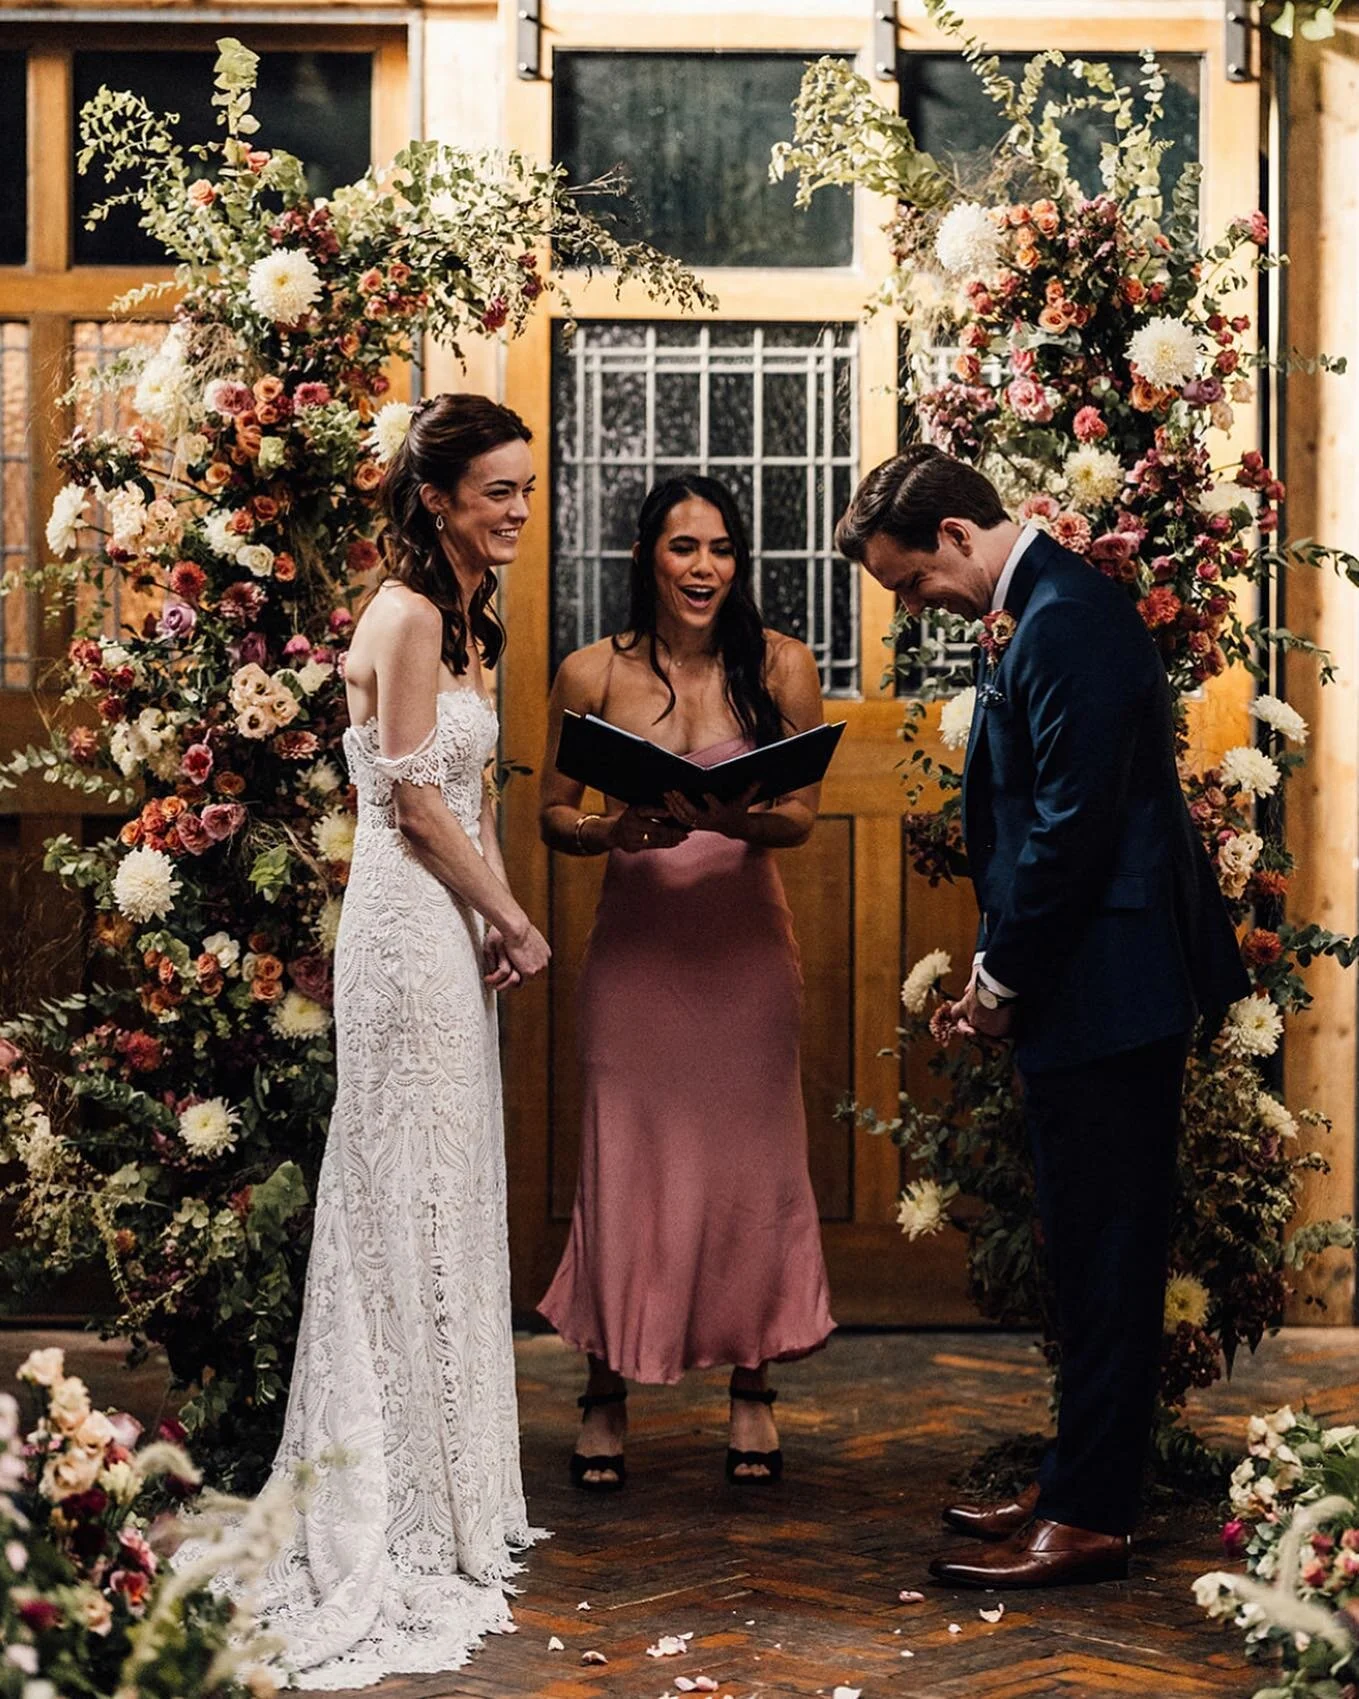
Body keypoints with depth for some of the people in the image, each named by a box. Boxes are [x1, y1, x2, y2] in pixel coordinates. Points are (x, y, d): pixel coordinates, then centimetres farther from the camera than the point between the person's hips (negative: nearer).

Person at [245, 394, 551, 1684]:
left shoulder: (464, 619, 16)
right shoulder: (409, 616, -14)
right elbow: (418, 804, -17)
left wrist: (498, 922, 6)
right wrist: (514, 923, -8)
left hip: (447, 934, 10)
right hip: (411, 932, -10)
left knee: (446, 1202, 14)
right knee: (412, 1200, -3)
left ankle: (447, 1495, 23)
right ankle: (402, 1517, 6)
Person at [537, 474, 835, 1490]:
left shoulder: (781, 668, 0)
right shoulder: (594, 675, 0)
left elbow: (801, 815, 0)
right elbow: (553, 814, 6)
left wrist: (728, 817, -21)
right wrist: (617, 830, -15)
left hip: (745, 946, 0)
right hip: (636, 943, 0)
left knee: (751, 1159, 4)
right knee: (627, 1162, 0)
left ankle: (752, 1393, 18)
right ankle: (607, 1399, 14)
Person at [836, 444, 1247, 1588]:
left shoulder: (1067, 618, -17)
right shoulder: (1032, 613, 15)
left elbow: (1077, 819, -22)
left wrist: (1004, 974, -13)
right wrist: (999, 970, 10)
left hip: (1108, 982, -11)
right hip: (1080, 985, 11)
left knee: (1104, 1253, -3)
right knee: (1090, 1250, 16)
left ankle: (1089, 1518, 3)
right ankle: (1080, 1483, 26)